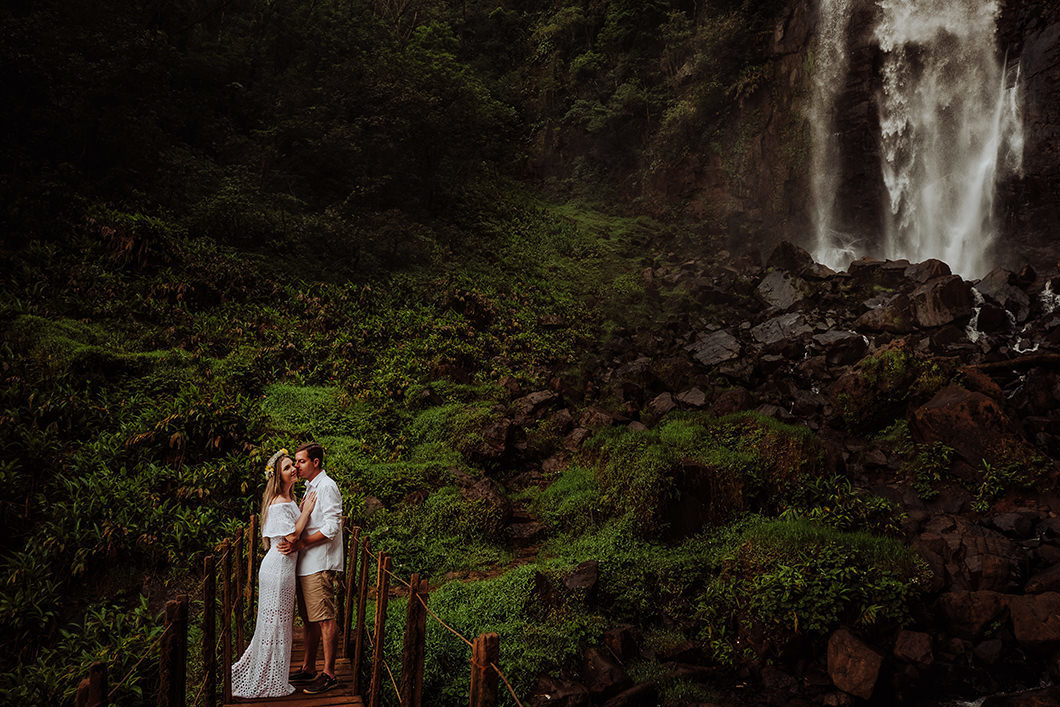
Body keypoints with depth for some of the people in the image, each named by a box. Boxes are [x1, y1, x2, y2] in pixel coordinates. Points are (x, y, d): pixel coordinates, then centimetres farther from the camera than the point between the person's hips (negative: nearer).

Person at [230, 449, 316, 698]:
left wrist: (303, 508, 10)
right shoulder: (278, 504, -18)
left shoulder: (288, 500, 13)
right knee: (275, 622, 0)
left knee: (279, 621, 17)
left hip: (285, 566, 10)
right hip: (279, 567, -10)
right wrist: (306, 510, -14)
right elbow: (292, 535, -22)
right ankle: (267, 683, 12)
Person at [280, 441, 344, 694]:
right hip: (307, 563, 10)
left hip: (320, 564, -10)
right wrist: (294, 542, 12)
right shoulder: (311, 488, 18)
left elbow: (331, 528, -19)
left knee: (325, 619, -4)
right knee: (310, 619, 15)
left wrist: (301, 543, -20)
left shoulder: (327, 486, -12)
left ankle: (329, 674, 1)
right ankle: (308, 668, 24)